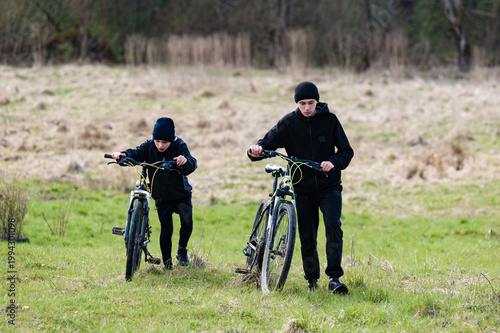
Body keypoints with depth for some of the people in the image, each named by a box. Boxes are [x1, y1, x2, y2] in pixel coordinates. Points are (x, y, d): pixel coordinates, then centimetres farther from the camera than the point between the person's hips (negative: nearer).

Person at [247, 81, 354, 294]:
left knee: (333, 225, -22)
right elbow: (269, 142, -4)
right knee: (307, 237, 4)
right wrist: (257, 150, -28)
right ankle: (312, 279, 22)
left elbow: (346, 151, 0)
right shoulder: (289, 123, -1)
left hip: (329, 186, -2)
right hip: (303, 189, 2)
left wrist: (334, 162, -21)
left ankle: (334, 277, -24)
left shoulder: (330, 120, -3)